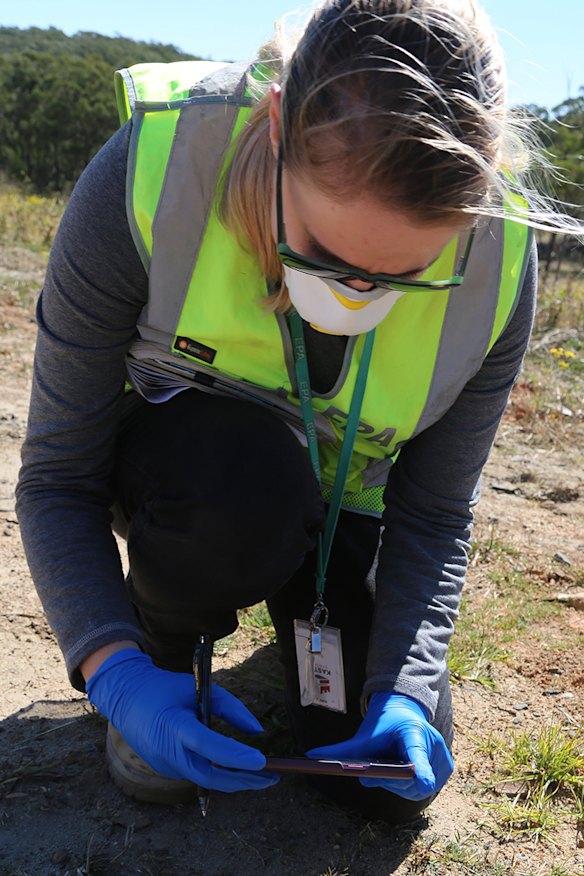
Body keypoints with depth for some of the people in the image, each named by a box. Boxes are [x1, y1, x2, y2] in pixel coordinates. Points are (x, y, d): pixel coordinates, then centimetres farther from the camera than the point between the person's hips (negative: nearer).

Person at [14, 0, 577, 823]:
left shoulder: (499, 265, -24)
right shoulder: (148, 177, -31)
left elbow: (434, 516, -13)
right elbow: (56, 478, -24)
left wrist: (405, 690, -26)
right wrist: (115, 668, -37)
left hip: (340, 504, 3)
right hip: (169, 472, -2)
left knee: (389, 781, -6)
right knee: (243, 478, -39)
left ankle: (299, 605, 26)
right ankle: (163, 651, -4)